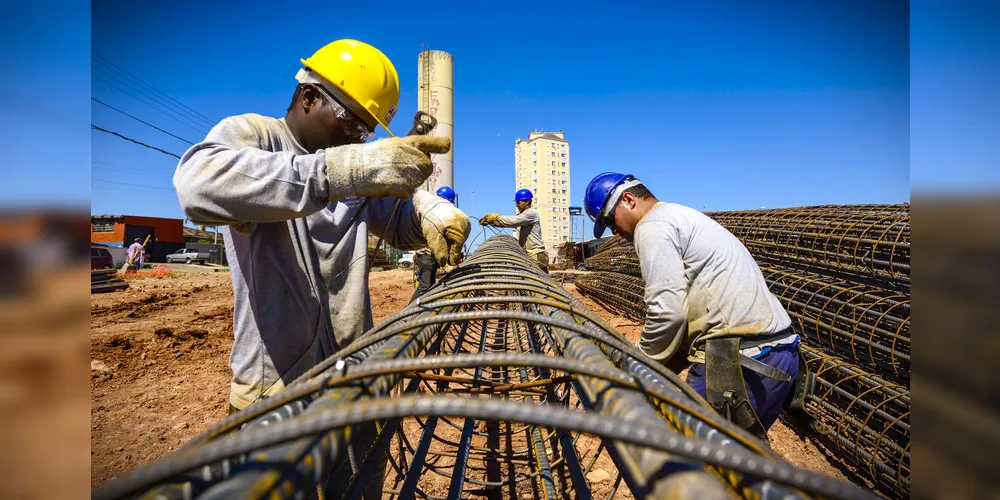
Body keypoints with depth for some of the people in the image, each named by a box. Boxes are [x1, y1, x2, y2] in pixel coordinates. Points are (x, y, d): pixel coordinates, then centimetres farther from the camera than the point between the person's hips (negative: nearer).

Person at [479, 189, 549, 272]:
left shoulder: (532, 213, -10)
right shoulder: (522, 215, 20)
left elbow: (514, 221, -22)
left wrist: (496, 217, -16)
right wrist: (491, 221, -2)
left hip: (536, 255, -9)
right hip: (527, 255, 9)